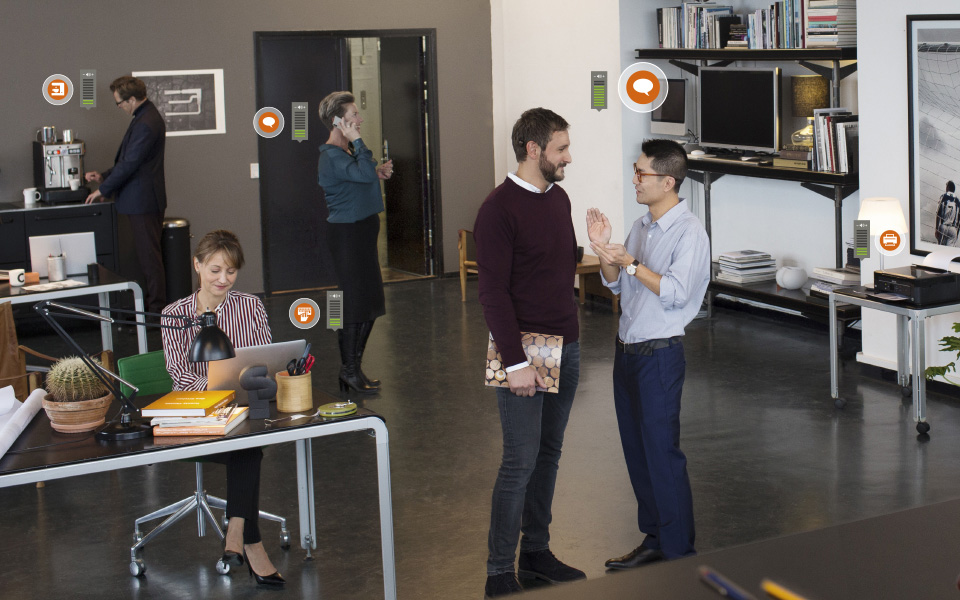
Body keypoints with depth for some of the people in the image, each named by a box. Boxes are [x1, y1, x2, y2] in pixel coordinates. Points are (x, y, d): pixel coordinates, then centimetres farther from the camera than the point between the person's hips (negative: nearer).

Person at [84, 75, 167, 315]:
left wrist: (103, 190, -10)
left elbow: (130, 163, -20)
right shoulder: (146, 117, 13)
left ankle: (156, 308, 1)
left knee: (149, 256, -5)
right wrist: (104, 176, 15)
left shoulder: (145, 124, -21)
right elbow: (128, 159, 21)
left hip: (142, 200, -11)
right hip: (145, 199, 11)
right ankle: (156, 304, 20)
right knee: (148, 253, 14)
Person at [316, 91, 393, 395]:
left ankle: (351, 370, 22)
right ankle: (350, 372, 4)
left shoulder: (345, 151, 15)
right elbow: (365, 173, -31)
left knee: (367, 303, 14)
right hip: (347, 233, -11)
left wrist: (377, 173, 10)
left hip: (360, 232, 11)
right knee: (356, 303, -5)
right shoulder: (332, 156, -18)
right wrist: (357, 141, -23)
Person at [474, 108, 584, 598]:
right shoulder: (499, 208, -14)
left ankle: (536, 552, 25)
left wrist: (569, 333, 14)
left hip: (566, 347, 8)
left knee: (549, 455, 14)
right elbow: (493, 292, -17)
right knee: (520, 461, -5)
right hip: (525, 351, -8)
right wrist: (515, 361, -20)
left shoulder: (558, 198, 11)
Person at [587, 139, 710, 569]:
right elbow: (616, 285, 17)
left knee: (662, 454, -4)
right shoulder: (641, 226, 12)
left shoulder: (689, 232, -14)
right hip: (627, 350, 9)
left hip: (659, 355, -8)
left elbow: (675, 292, -22)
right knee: (636, 452, 14)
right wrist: (604, 250, 1)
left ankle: (680, 556, 5)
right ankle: (653, 541, 27)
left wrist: (629, 262, -19)